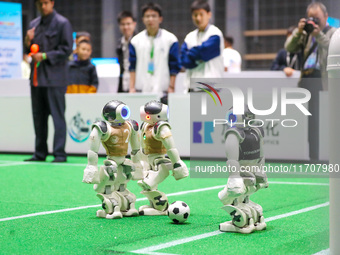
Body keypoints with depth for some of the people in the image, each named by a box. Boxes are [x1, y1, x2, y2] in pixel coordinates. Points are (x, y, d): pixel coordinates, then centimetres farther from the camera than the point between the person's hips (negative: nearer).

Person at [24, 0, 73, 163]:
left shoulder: (62, 23, -4)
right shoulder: (33, 24, 16)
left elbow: (66, 50, -9)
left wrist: (45, 56, -16)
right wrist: (28, 42, -2)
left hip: (55, 77, -7)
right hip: (37, 77, 7)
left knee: (57, 117, -6)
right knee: (38, 117, 10)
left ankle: (59, 154, -3)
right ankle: (40, 153, 17)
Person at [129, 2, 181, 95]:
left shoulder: (170, 40, 3)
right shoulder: (135, 41, 10)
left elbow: (174, 67, 2)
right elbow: (133, 67, 9)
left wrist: (171, 87, -4)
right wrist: (132, 88, 2)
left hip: (162, 91, -2)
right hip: (141, 90, 2)